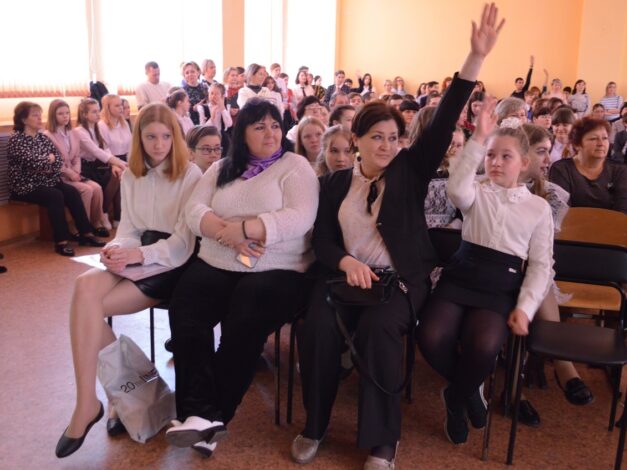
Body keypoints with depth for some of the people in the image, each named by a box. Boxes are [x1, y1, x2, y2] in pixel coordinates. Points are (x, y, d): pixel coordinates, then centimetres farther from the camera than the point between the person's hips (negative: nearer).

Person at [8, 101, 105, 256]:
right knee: (55, 196, -30)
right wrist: (49, 159, -5)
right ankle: (61, 242, -28)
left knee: (72, 192, -17)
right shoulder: (15, 140, -8)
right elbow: (32, 161, -22)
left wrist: (49, 169, -15)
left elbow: (59, 159, 4)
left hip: (46, 182, 6)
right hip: (25, 186, -6)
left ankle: (86, 234, -16)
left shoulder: (43, 137, 12)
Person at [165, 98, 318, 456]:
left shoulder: (296, 167, 3)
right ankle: (203, 414, -26)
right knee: (185, 315, -23)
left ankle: (208, 414, -14)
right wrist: (226, 233, -17)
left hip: (277, 271, -4)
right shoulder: (221, 169, 18)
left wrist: (243, 228, -20)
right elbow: (194, 210, 4)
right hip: (216, 265, 4)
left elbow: (299, 219, -14)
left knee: (244, 326, -29)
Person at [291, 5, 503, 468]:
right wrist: (346, 261, -17)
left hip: (401, 278, -1)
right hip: (347, 274, 2)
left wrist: (477, 57, -12)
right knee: (318, 328, -26)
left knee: (378, 328, -32)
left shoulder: (410, 170, 7)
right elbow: (322, 239, 6)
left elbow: (444, 122, -3)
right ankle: (314, 426, -3)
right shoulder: (337, 182, 11)